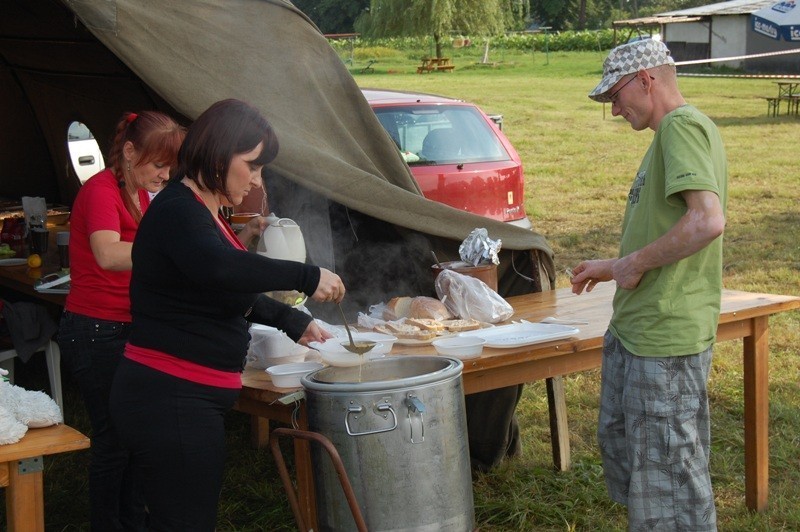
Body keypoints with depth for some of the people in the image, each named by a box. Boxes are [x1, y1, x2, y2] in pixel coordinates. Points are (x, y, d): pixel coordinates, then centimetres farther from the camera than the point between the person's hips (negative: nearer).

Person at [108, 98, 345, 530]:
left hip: (187, 398, 11)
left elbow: (238, 296, 32)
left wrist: (294, 322, 30)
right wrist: (307, 277, -29)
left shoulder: (204, 213, 18)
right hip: (171, 400, -11)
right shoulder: (178, 211, -15)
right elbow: (217, 268, -36)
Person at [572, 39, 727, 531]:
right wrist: (615, 267, 22)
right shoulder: (670, 133, 16)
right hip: (634, 326, 11)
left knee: (670, 471, -2)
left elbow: (707, 221, -30)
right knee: (620, 442, 23)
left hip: (667, 336, -11)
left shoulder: (683, 126, -16)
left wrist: (635, 262, -19)